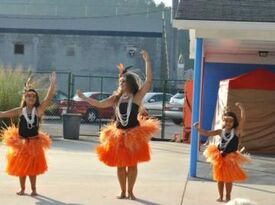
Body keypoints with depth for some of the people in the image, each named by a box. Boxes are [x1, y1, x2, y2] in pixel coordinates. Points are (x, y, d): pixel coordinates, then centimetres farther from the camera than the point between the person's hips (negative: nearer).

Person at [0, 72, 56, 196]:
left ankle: (33, 189, 26)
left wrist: (52, 83, -33)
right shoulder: (20, 111, -5)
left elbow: (49, 97, -22)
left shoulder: (39, 110, -10)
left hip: (34, 142, -2)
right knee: (21, 166, 12)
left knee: (32, 167, 10)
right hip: (20, 142, 2)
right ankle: (22, 188, 29)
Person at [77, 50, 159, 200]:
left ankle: (130, 191, 17)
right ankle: (123, 191, 21)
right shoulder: (116, 98, 7)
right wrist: (84, 97, 10)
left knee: (132, 164, 5)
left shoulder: (137, 96, -8)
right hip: (119, 134, 4)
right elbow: (100, 104, 13)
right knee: (120, 165, 9)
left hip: (134, 134, -4)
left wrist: (147, 61, -22)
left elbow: (149, 80, -18)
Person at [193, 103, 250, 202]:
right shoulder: (221, 131, -1)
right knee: (220, 178, 11)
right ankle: (221, 196, 25)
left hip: (230, 158, -3)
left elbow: (243, 119, -20)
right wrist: (198, 128, -15)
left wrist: (241, 108, -26)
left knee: (229, 178, 6)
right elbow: (206, 133, -1)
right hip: (219, 157, 3)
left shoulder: (236, 131, -8)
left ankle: (228, 196, 21)